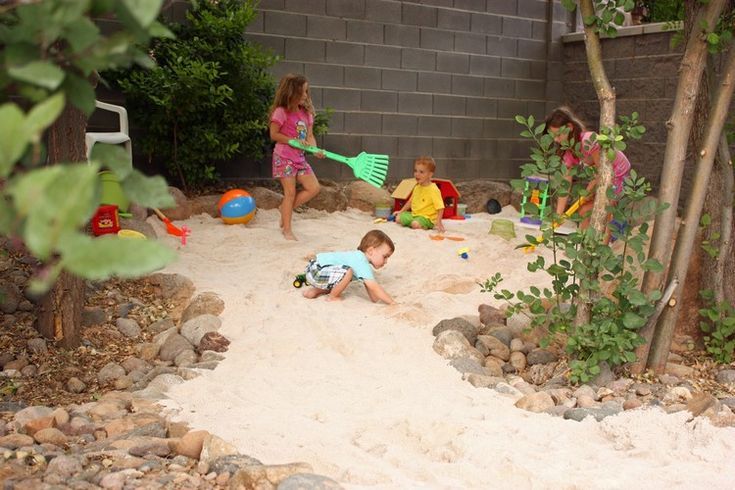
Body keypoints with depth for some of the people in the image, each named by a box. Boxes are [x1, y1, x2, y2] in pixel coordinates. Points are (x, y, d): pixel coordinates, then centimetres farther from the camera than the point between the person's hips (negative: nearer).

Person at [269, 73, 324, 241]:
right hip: (284, 157, -7)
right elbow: (274, 134, -12)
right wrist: (294, 141, -18)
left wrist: (315, 149, -12)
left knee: (313, 188, 1)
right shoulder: (281, 112, -12)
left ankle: (286, 208, 18)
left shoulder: (306, 112, 8)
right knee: (291, 192, -5)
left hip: (300, 157, 7)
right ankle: (287, 230, 6)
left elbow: (309, 136, 7)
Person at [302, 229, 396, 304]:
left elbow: (369, 284, 12)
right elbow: (374, 287, -25)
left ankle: (314, 291, 24)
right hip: (316, 270, -10)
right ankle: (332, 297, -7)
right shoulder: (362, 264, -22)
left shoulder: (360, 256, 8)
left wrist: (375, 298, 3)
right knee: (346, 271, -29)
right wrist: (393, 303, -22)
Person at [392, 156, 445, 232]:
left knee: (415, 224, -34)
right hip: (414, 214, 8)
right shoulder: (417, 187, 7)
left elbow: (440, 208, -19)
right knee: (398, 218, -3)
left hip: (427, 217, -8)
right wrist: (401, 211, 20)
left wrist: (438, 222, -28)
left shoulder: (434, 190, -17)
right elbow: (411, 201, 22)